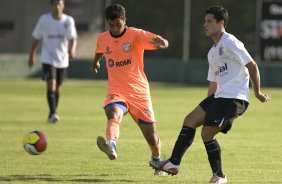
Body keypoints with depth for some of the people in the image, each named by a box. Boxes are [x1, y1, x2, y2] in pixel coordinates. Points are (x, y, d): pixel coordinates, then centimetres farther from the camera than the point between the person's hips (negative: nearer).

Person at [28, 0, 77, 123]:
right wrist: (31, 56, 8)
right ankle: (52, 114, -21)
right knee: (51, 85, -18)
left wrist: (72, 50, -39)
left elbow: (72, 38, -18)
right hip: (48, 59, -2)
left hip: (62, 60, 2)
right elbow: (36, 38, 4)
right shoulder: (44, 20, -6)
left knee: (57, 88, 11)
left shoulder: (68, 21, -6)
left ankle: (52, 115, 25)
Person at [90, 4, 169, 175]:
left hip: (139, 92, -1)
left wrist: (161, 42, -49)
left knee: (152, 137, 7)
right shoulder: (103, 39, 3)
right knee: (113, 116, -35)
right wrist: (96, 61, 50)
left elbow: (164, 43, -24)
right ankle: (111, 145, -61)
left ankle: (157, 160, 38)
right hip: (116, 92, 1)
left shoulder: (136, 35, -10)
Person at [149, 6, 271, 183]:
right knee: (190, 120, 0)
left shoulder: (230, 43, -9)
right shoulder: (212, 52, 21)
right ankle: (174, 163, 0)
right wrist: (208, 106, 27)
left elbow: (252, 66, -10)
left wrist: (257, 92, -7)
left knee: (207, 133, -13)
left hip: (234, 98, -9)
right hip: (220, 96, 9)